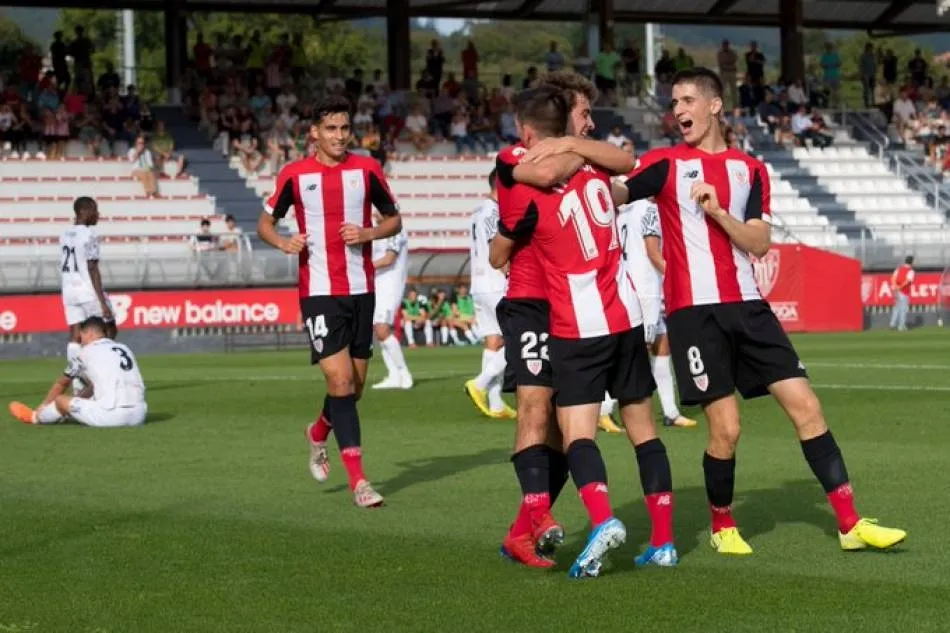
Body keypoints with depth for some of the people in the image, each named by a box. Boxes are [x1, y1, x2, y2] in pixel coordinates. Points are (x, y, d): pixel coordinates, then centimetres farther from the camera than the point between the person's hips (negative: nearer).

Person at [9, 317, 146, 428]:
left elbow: (61, 384, 25)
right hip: (139, 416, 6)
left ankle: (36, 417, 42)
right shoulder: (124, 349, 22)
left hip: (113, 416, -6)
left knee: (60, 400, 13)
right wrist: (76, 400, 52)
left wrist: (41, 408, 41)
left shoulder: (86, 353, 7)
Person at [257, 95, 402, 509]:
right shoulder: (295, 174, -1)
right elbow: (266, 220, 9)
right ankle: (358, 480, -11)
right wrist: (282, 242, -12)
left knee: (355, 384, 10)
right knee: (340, 379, -13)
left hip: (361, 289, 3)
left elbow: (394, 219, 11)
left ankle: (319, 433, 42)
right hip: (319, 291, -3)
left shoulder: (366, 169, 3)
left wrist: (369, 233, -9)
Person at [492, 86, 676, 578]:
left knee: (577, 433, -10)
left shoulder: (526, 192, -11)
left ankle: (603, 520, -34)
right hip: (626, 317, 6)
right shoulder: (594, 167, 5)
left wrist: (504, 229, 25)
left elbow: (498, 257, 5)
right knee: (642, 427, 11)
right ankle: (663, 540, 11)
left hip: (577, 329, -5)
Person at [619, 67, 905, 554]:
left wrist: (716, 210, -12)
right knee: (725, 428, -9)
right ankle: (722, 526, 16)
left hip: (746, 305, 4)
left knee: (805, 405, -2)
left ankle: (850, 523, 2)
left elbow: (759, 243, 3)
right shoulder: (666, 163, 4)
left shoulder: (750, 169, 12)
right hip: (694, 311, -4)